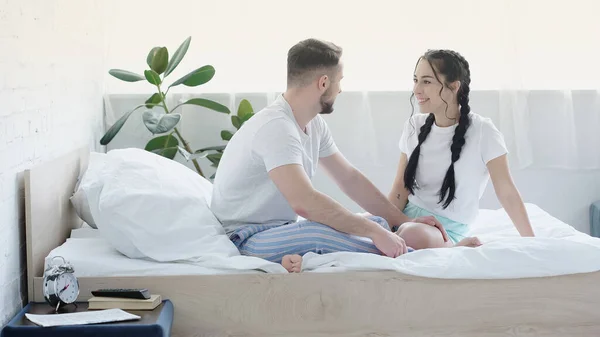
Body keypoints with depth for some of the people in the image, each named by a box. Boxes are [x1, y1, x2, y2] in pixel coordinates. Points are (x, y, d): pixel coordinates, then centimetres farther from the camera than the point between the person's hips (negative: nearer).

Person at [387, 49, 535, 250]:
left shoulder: (482, 131, -11)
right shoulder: (414, 127, 5)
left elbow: (507, 193, -7)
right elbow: (400, 189, 5)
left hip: (447, 228, -5)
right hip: (407, 216, 5)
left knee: (412, 235, -39)